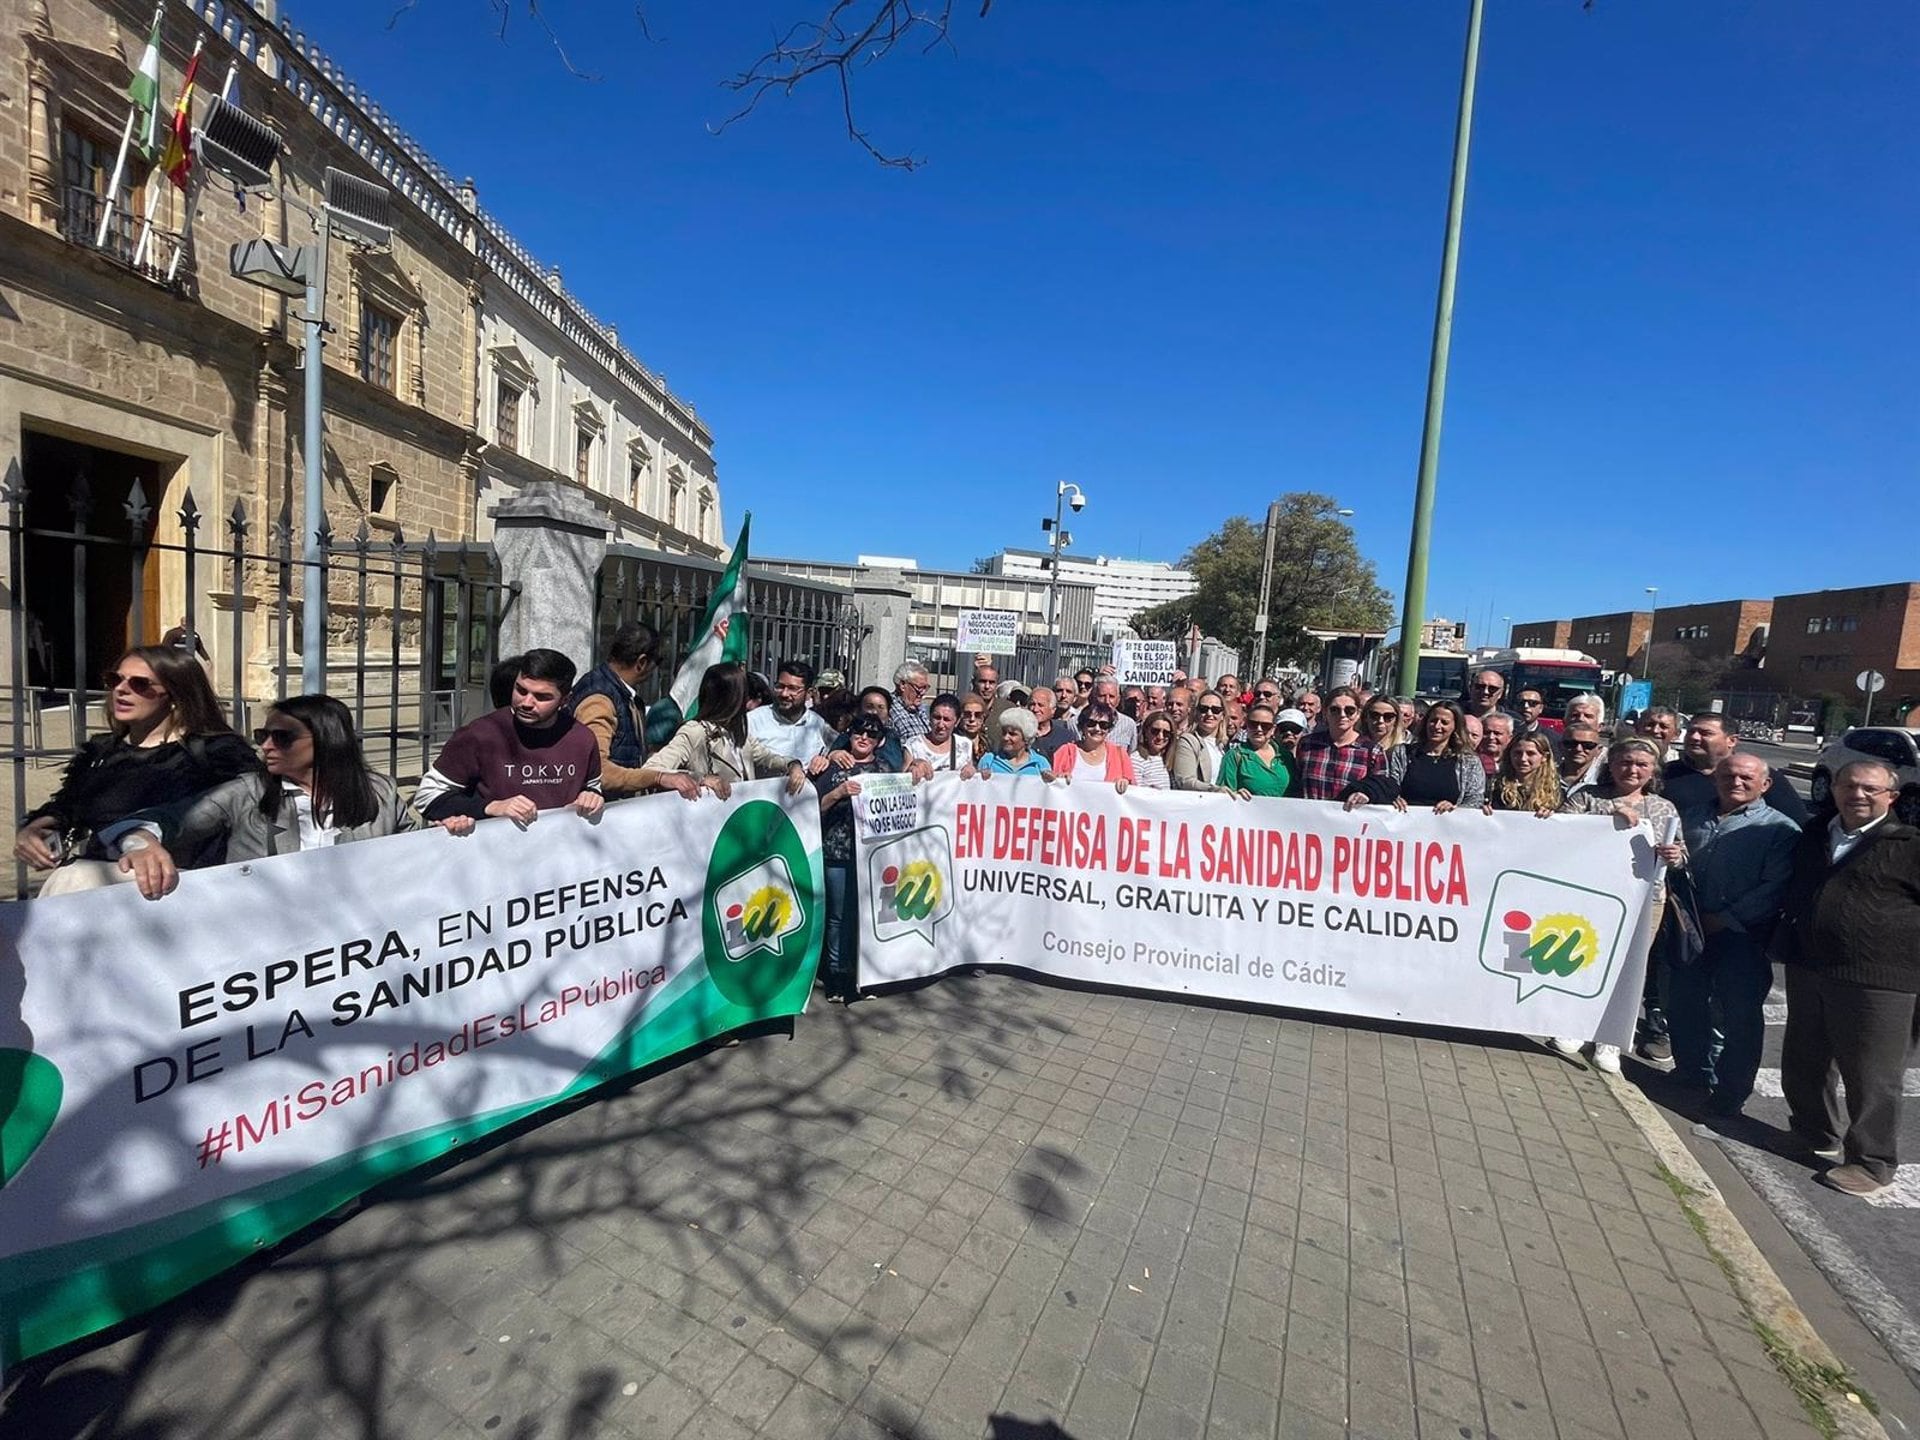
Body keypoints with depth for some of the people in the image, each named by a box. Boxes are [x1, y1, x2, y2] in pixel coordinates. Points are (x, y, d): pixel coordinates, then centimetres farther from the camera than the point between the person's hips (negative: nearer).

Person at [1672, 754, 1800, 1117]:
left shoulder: (1779, 829, -3)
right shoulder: (1692, 815, 12)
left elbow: (1775, 887, -11)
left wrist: (1725, 919, -15)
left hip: (1741, 935, -4)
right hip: (1689, 930, 5)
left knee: (1740, 1015, 3)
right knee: (1683, 1006, 13)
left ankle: (1729, 1094, 16)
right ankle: (1692, 1073, 31)